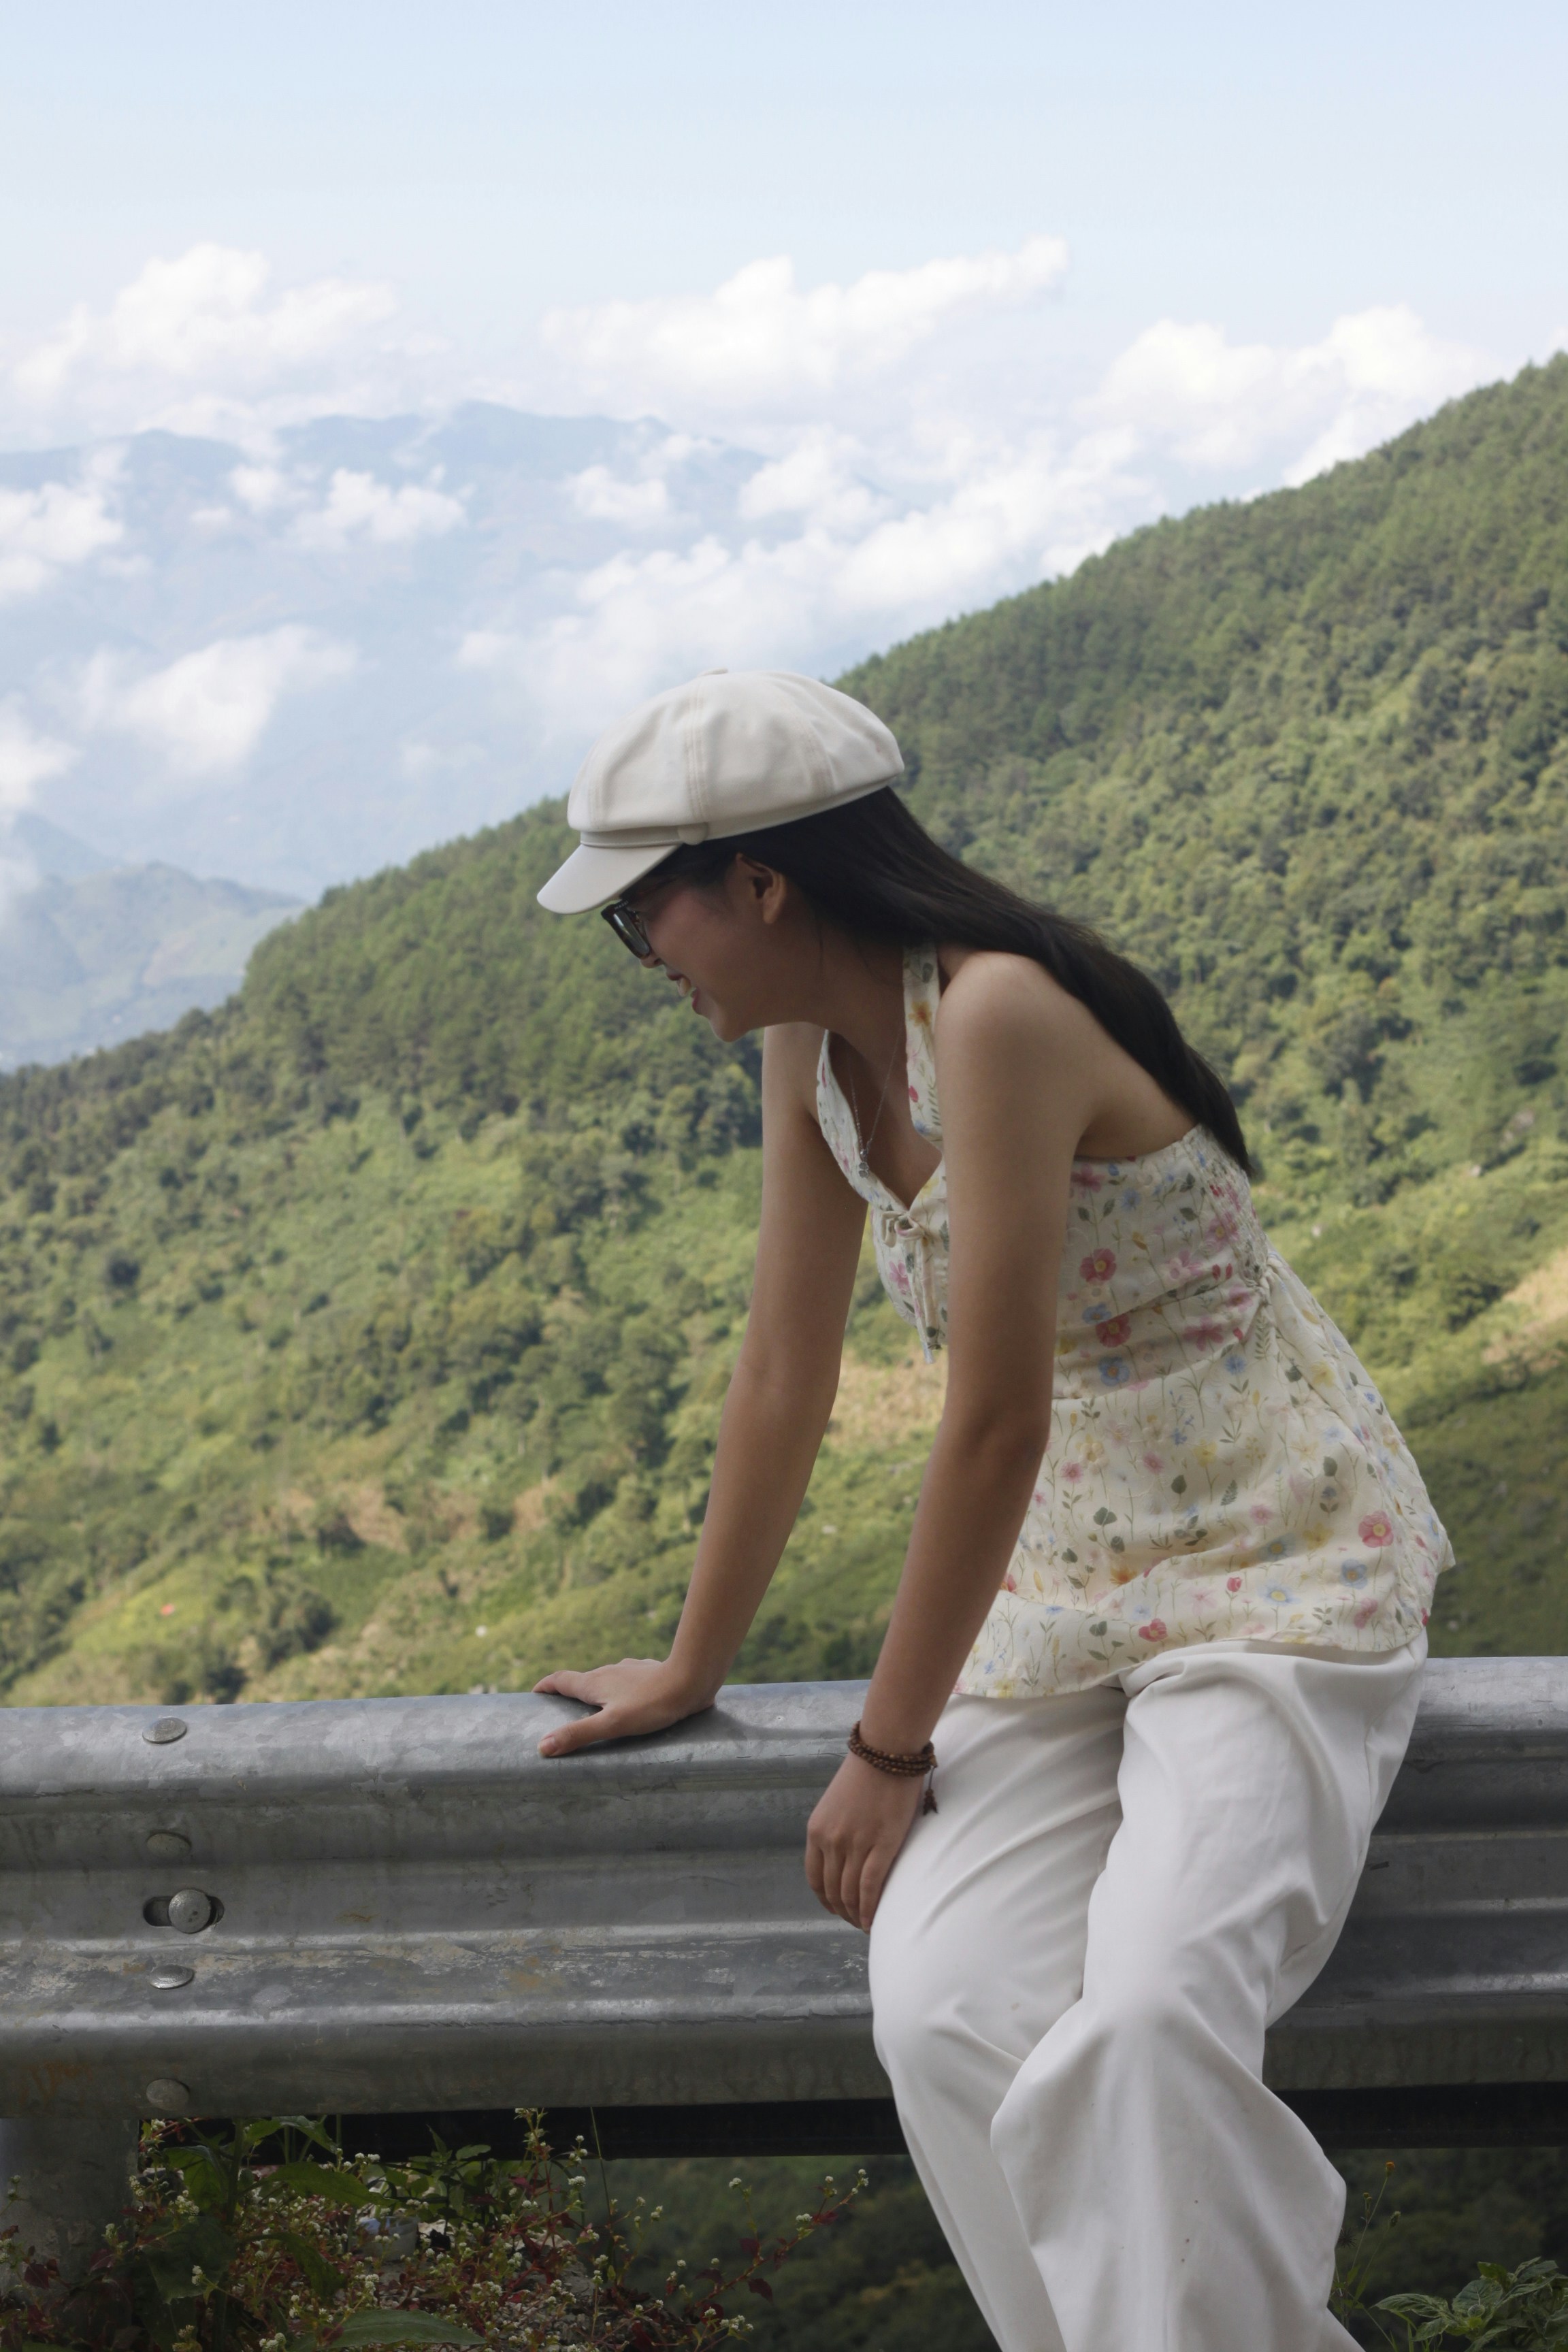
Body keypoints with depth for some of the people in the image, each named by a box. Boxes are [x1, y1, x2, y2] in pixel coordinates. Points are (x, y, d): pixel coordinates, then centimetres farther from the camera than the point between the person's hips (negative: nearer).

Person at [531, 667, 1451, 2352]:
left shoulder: (996, 1015, -24)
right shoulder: (812, 1051, 3)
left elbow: (996, 1422, -23)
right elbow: (783, 1379, 10)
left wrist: (890, 1749, -14)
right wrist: (690, 1669, 16)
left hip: (1279, 1566, -7)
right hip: (1067, 1584, 7)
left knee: (1144, 2022, -27)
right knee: (945, 2011, -16)